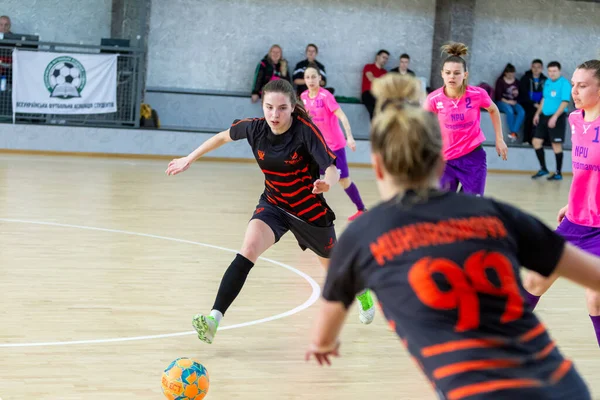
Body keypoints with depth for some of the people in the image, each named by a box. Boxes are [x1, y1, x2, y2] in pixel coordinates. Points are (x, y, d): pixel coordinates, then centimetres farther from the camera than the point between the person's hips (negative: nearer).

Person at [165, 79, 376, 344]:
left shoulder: (305, 130, -26)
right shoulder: (255, 128, -15)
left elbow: (332, 168, -34)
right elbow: (223, 136, 6)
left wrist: (327, 183, -56)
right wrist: (189, 159, 9)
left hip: (309, 209, -2)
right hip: (272, 205, 2)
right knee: (248, 251, -26)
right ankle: (214, 318, -31)